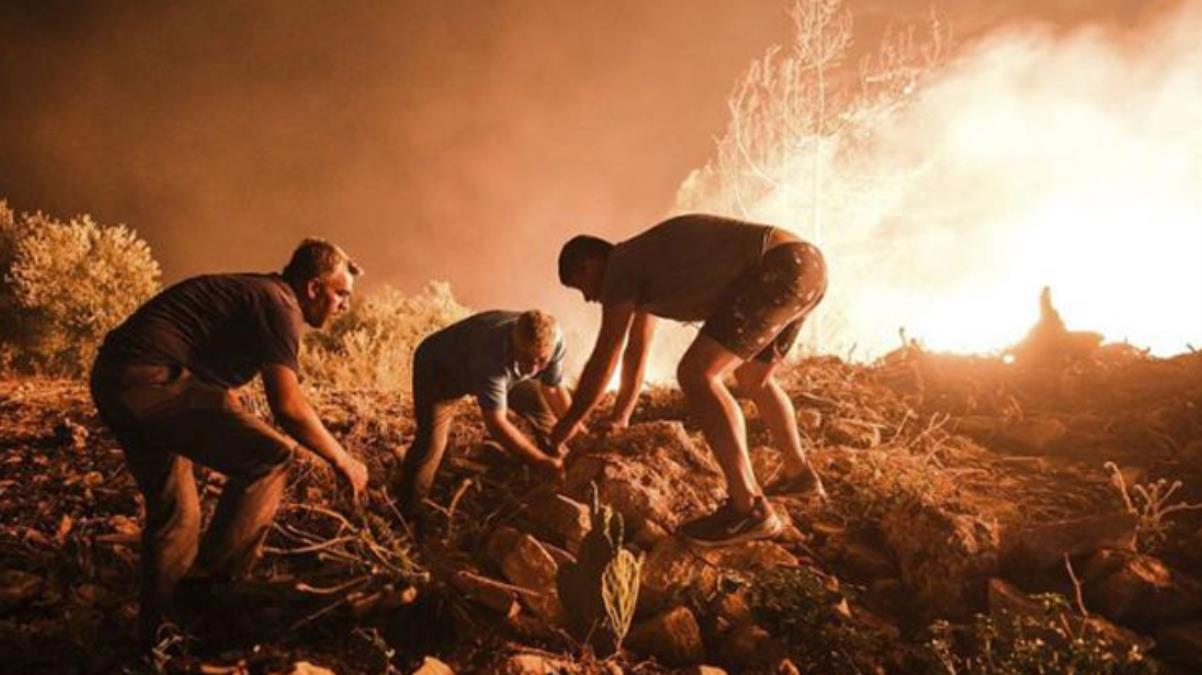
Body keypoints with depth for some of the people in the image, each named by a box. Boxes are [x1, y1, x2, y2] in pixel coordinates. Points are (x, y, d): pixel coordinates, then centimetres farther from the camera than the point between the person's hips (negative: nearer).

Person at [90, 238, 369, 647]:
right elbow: (289, 407, -17)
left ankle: (157, 631, 31)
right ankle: (211, 588, -2)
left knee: (176, 515, 20)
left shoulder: (250, 293, 22)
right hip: (149, 379, -10)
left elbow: (221, 389, 31)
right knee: (270, 456, -10)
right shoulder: (279, 304, -8)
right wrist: (342, 460, -5)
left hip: (112, 380, 10)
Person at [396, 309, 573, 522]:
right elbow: (496, 423, -42)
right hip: (439, 365, -6)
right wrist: (541, 462, -40)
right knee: (432, 441, -23)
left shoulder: (552, 340, -28)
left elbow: (554, 390, -12)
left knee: (544, 409, 2)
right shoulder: (492, 353, -45)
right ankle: (408, 514, -5)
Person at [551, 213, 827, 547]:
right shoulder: (646, 267, 25)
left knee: (696, 375, -14)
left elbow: (604, 359, 0)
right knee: (753, 378, 28)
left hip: (781, 267, -10)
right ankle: (800, 473, 41)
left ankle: (748, 507, -15)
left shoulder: (621, 265, -2)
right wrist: (620, 418, 43)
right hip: (805, 266, 10)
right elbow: (636, 352, 35)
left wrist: (570, 422, 13)